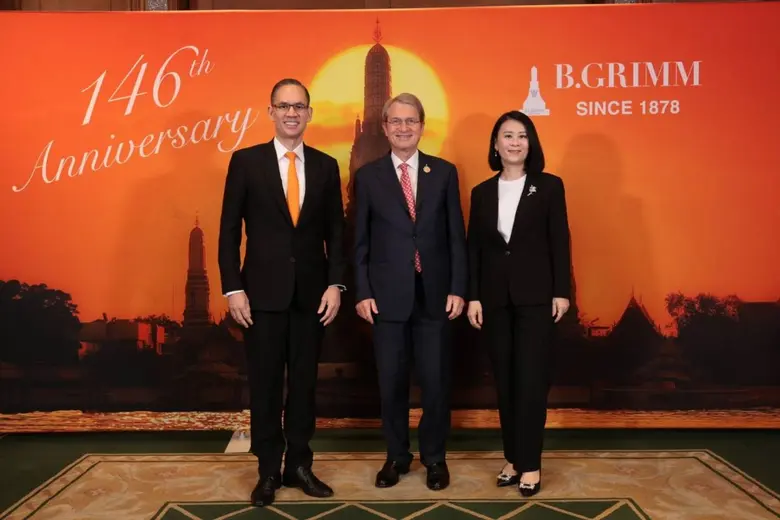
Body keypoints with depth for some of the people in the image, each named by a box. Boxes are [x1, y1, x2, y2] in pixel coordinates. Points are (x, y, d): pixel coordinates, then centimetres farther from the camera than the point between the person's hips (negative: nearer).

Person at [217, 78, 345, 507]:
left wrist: (335, 284, -2)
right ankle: (269, 471, 21)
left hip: (311, 292, 2)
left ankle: (299, 465, 24)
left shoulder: (325, 165, 7)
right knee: (265, 384, 7)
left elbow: (335, 230, 7)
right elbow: (229, 230, -1)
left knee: (304, 382, 10)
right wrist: (233, 288, -8)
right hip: (263, 291, -2)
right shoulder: (246, 161, 0)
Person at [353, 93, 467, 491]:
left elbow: (456, 236, 4)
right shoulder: (368, 176, 4)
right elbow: (360, 241, 3)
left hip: (435, 295, 0)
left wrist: (458, 288, -3)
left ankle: (434, 457, 27)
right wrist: (362, 292, -4)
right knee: (391, 382, 9)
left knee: (435, 380, 7)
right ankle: (396, 455, 28)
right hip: (387, 295, 0)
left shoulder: (444, 172, 5)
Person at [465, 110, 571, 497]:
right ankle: (513, 458, 20)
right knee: (504, 381, 9)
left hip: (536, 295, -3)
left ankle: (530, 464, 9)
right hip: (495, 298, 3)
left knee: (531, 380, -2)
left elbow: (559, 242, -1)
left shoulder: (549, 186, 1)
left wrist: (561, 291, -5)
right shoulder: (482, 192, 8)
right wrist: (473, 297, 1)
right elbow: (473, 248, 6)